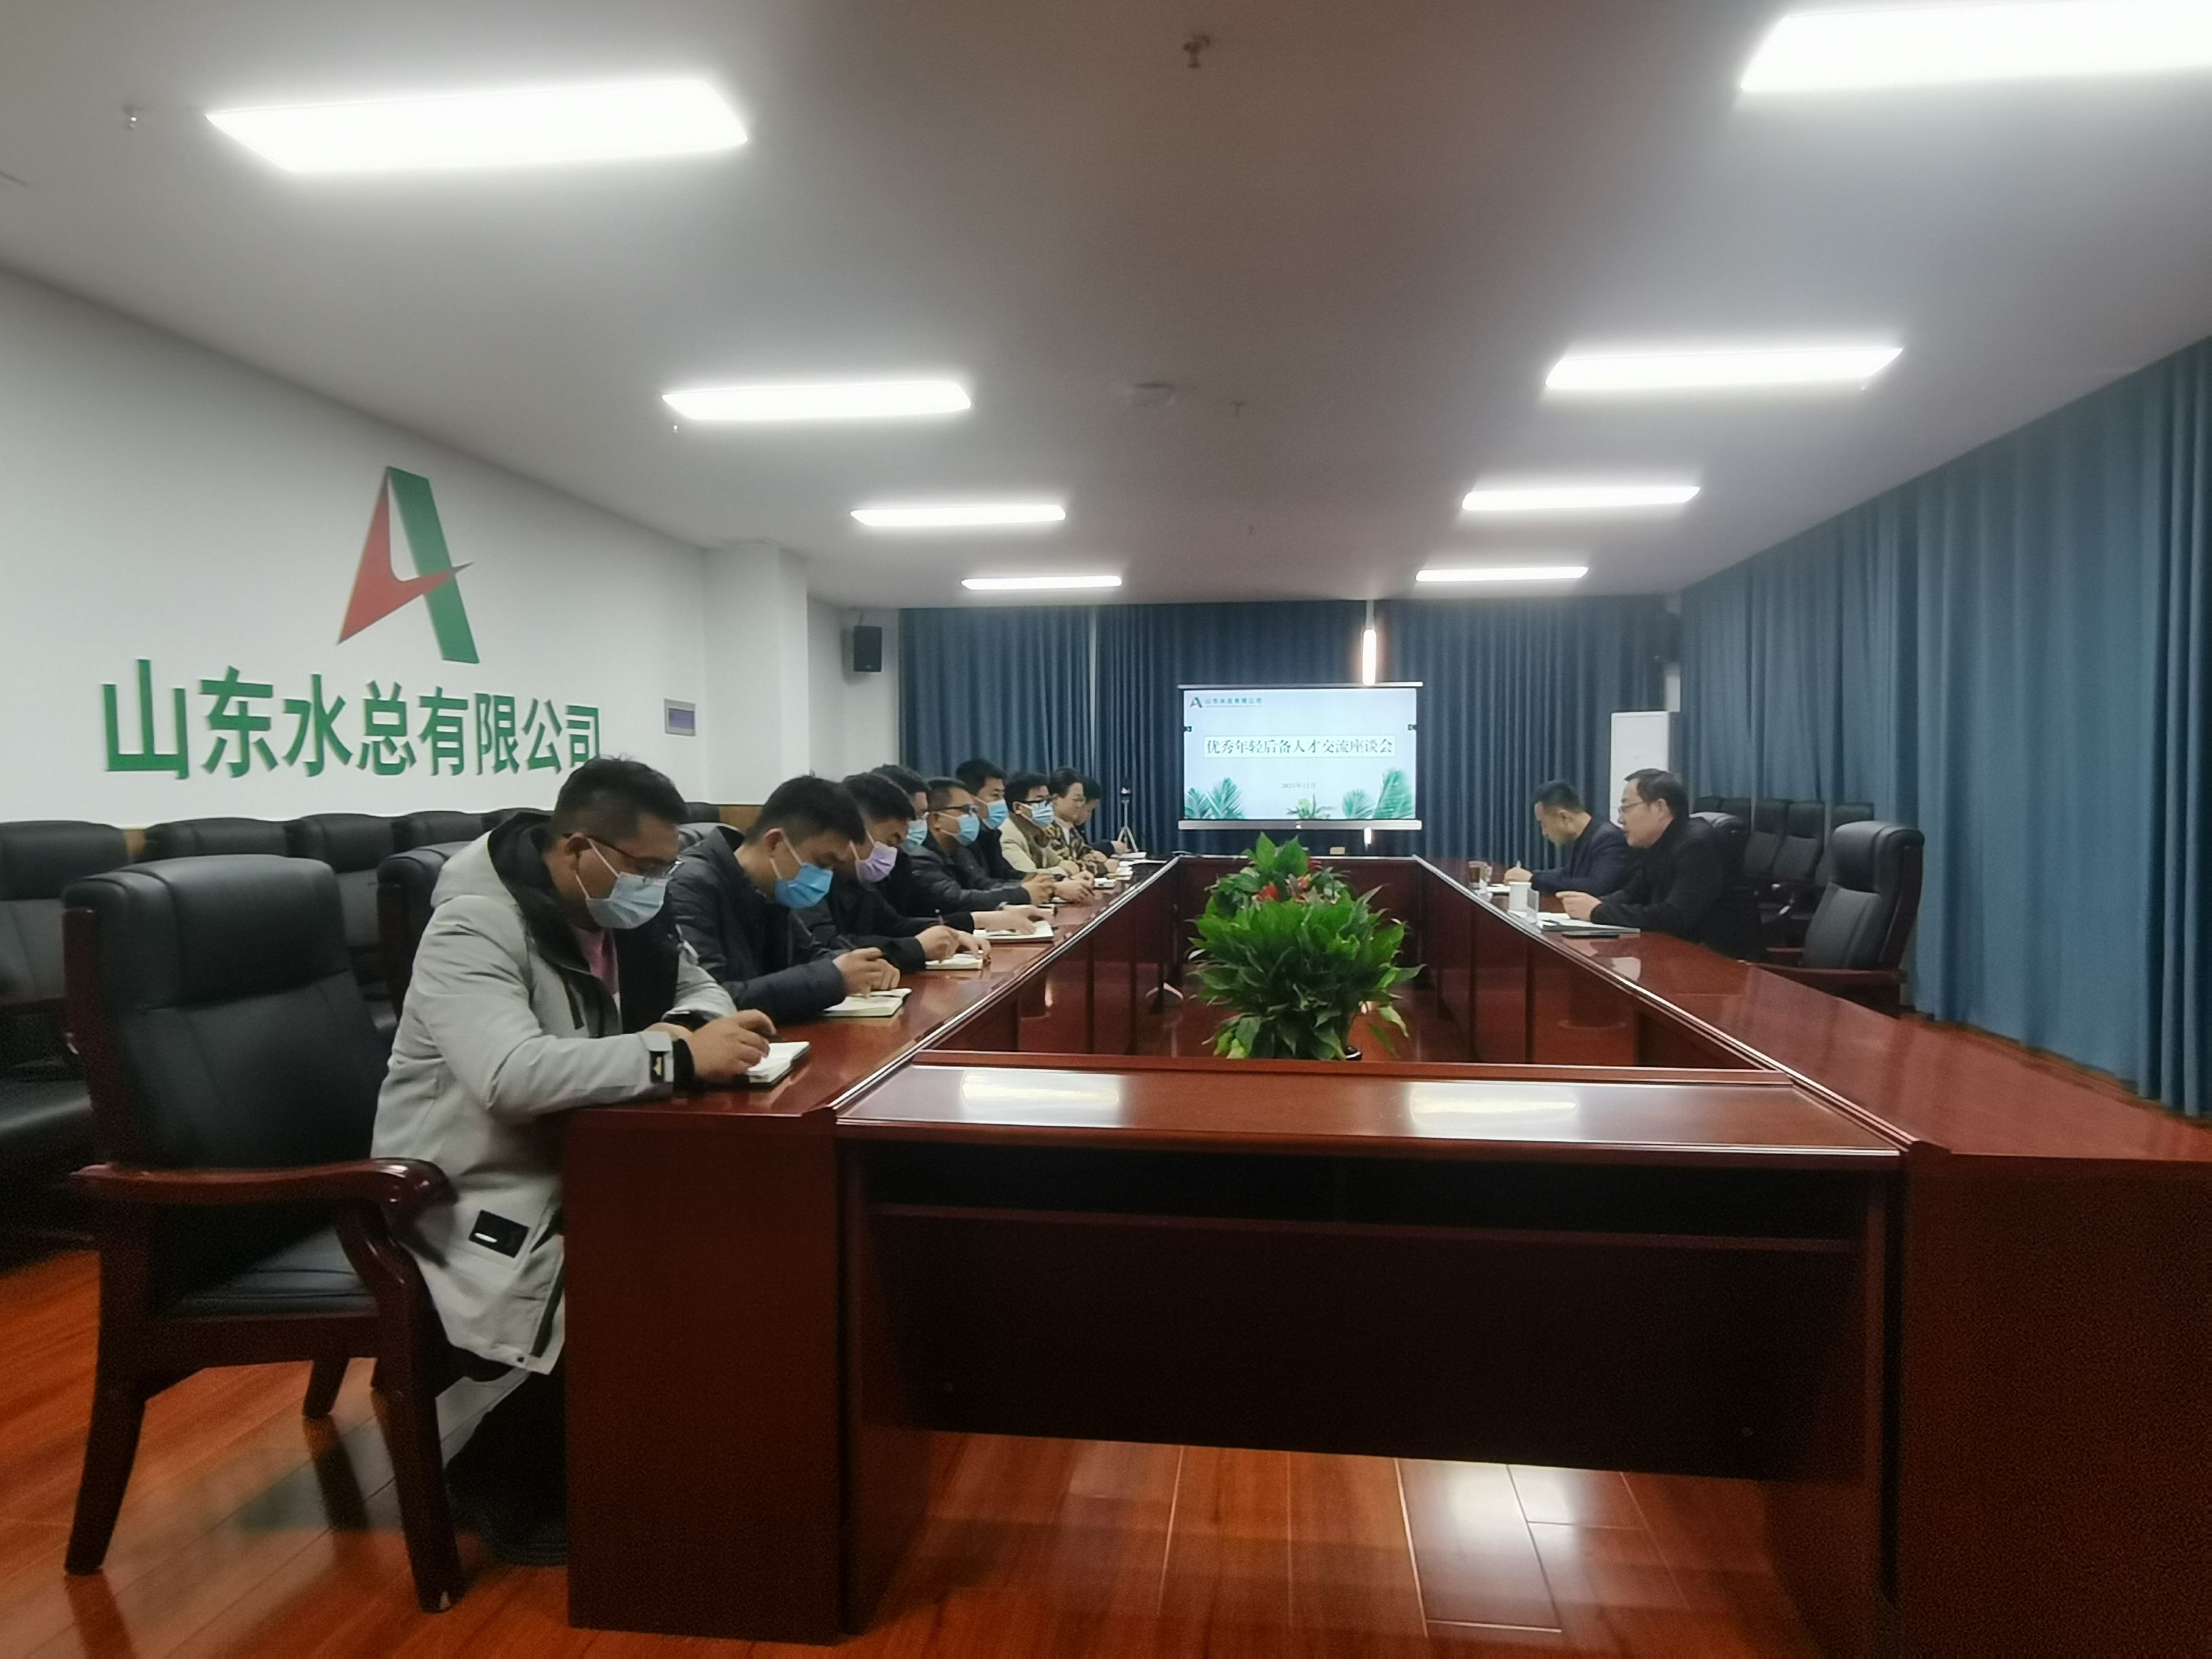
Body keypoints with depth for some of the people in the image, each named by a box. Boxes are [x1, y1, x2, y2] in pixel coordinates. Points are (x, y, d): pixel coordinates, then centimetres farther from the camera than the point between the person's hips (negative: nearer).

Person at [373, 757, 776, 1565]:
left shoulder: (624, 910, 3)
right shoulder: (474, 927, -22)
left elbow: (701, 989, 9)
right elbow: (511, 1075, -37)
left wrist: (685, 1024, -16)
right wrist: (679, 1057, -40)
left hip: (579, 1165, 8)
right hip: (475, 1197, -8)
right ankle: (501, 1481, 4)